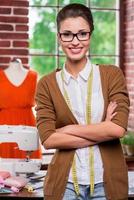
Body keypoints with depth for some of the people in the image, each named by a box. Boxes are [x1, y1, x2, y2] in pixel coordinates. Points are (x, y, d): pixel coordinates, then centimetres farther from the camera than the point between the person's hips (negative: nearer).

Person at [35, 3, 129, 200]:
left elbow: (118, 128, -12)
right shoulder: (47, 84, 1)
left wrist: (68, 129, -10)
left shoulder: (112, 75, 0)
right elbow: (48, 139, -10)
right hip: (65, 183, 0)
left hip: (108, 182, 0)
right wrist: (102, 132, -13)